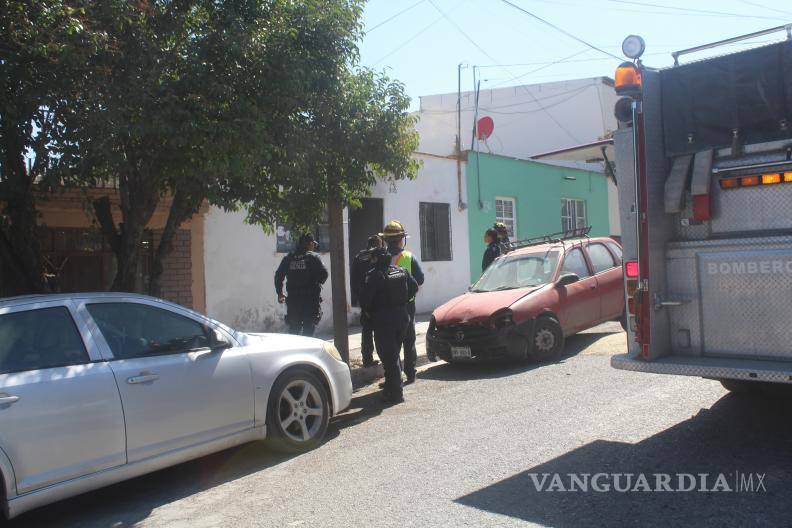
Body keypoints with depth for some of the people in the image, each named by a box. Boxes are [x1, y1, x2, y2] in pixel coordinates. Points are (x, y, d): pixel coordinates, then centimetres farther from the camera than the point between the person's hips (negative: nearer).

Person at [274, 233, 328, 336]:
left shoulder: (288, 258, 8)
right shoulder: (313, 257, -5)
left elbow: (278, 275, 7)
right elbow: (324, 273, -12)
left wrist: (280, 293, 17)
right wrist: (318, 283, 9)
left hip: (293, 298, 4)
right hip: (311, 297, -4)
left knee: (294, 327, 12)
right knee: (309, 328, 2)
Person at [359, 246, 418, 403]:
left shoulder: (374, 275, -13)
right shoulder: (402, 271, 6)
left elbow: (365, 298, -16)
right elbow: (414, 287, 14)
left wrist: (369, 311, 3)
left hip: (383, 320, -6)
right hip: (402, 317, 7)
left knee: (388, 356, -1)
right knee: (394, 353, 19)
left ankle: (396, 392, -2)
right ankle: (391, 386, 29)